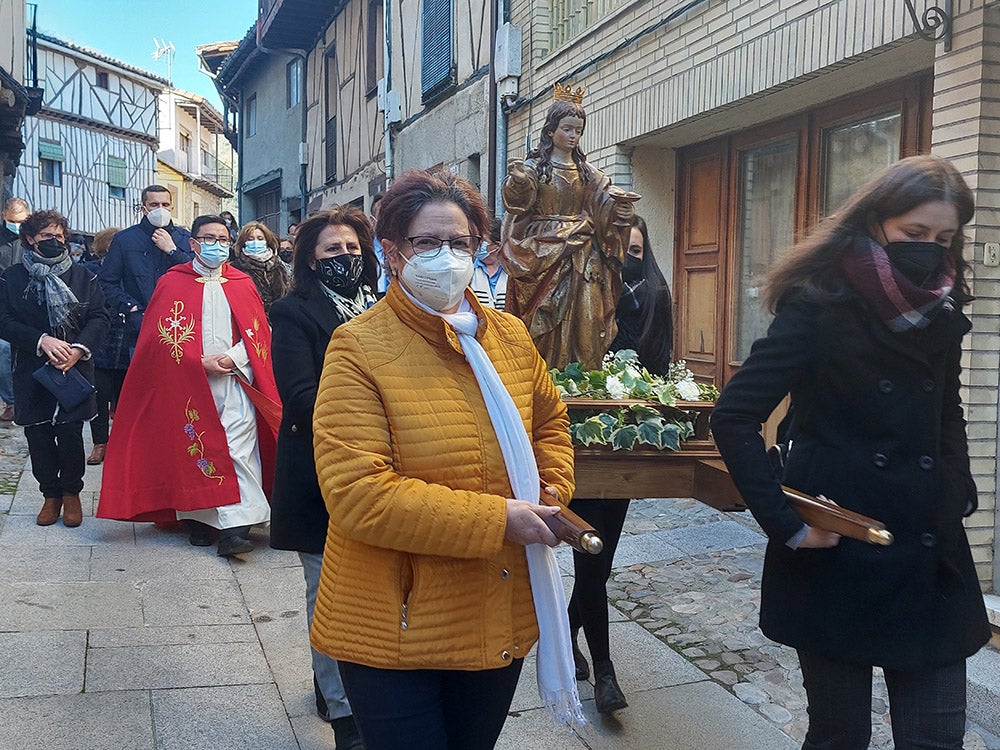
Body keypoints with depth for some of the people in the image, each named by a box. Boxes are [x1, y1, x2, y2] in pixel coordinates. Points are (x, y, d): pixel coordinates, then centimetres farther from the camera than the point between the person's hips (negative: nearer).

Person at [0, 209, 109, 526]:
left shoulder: (82, 275, 7)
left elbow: (99, 318, 1)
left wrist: (79, 348, -15)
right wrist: (42, 341, -18)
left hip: (75, 368, 0)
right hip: (32, 372, 0)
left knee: (71, 434, 0)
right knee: (38, 435, 4)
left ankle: (71, 493, 18)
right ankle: (51, 494, 20)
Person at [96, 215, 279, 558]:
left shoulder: (243, 285, 12)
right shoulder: (173, 283, 7)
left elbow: (258, 333, 7)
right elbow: (162, 335, -1)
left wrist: (233, 357, -10)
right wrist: (201, 362, -10)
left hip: (235, 380, 1)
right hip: (189, 383, 0)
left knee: (239, 449, -11)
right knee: (195, 449, 2)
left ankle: (235, 526, -16)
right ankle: (199, 517, 13)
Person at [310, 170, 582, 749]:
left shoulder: (511, 336, 4)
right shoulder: (359, 348, -14)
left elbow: (551, 423, 21)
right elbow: (356, 493, -23)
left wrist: (552, 493, 1)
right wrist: (496, 518, -22)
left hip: (501, 620, 6)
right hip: (397, 631, -5)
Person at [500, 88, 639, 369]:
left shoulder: (586, 172, 15)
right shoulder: (534, 166, 3)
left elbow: (605, 200, 4)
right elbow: (516, 203, -8)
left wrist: (620, 200, -17)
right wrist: (517, 182, -29)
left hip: (581, 258, 4)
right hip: (541, 254, -4)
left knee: (582, 319, -3)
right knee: (544, 324, -7)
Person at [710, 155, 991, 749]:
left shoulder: (942, 311, 7)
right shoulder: (821, 306, -11)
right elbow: (734, 418, -15)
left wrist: (959, 493, 9)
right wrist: (787, 523, -17)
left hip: (932, 559, 6)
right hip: (839, 555, -5)